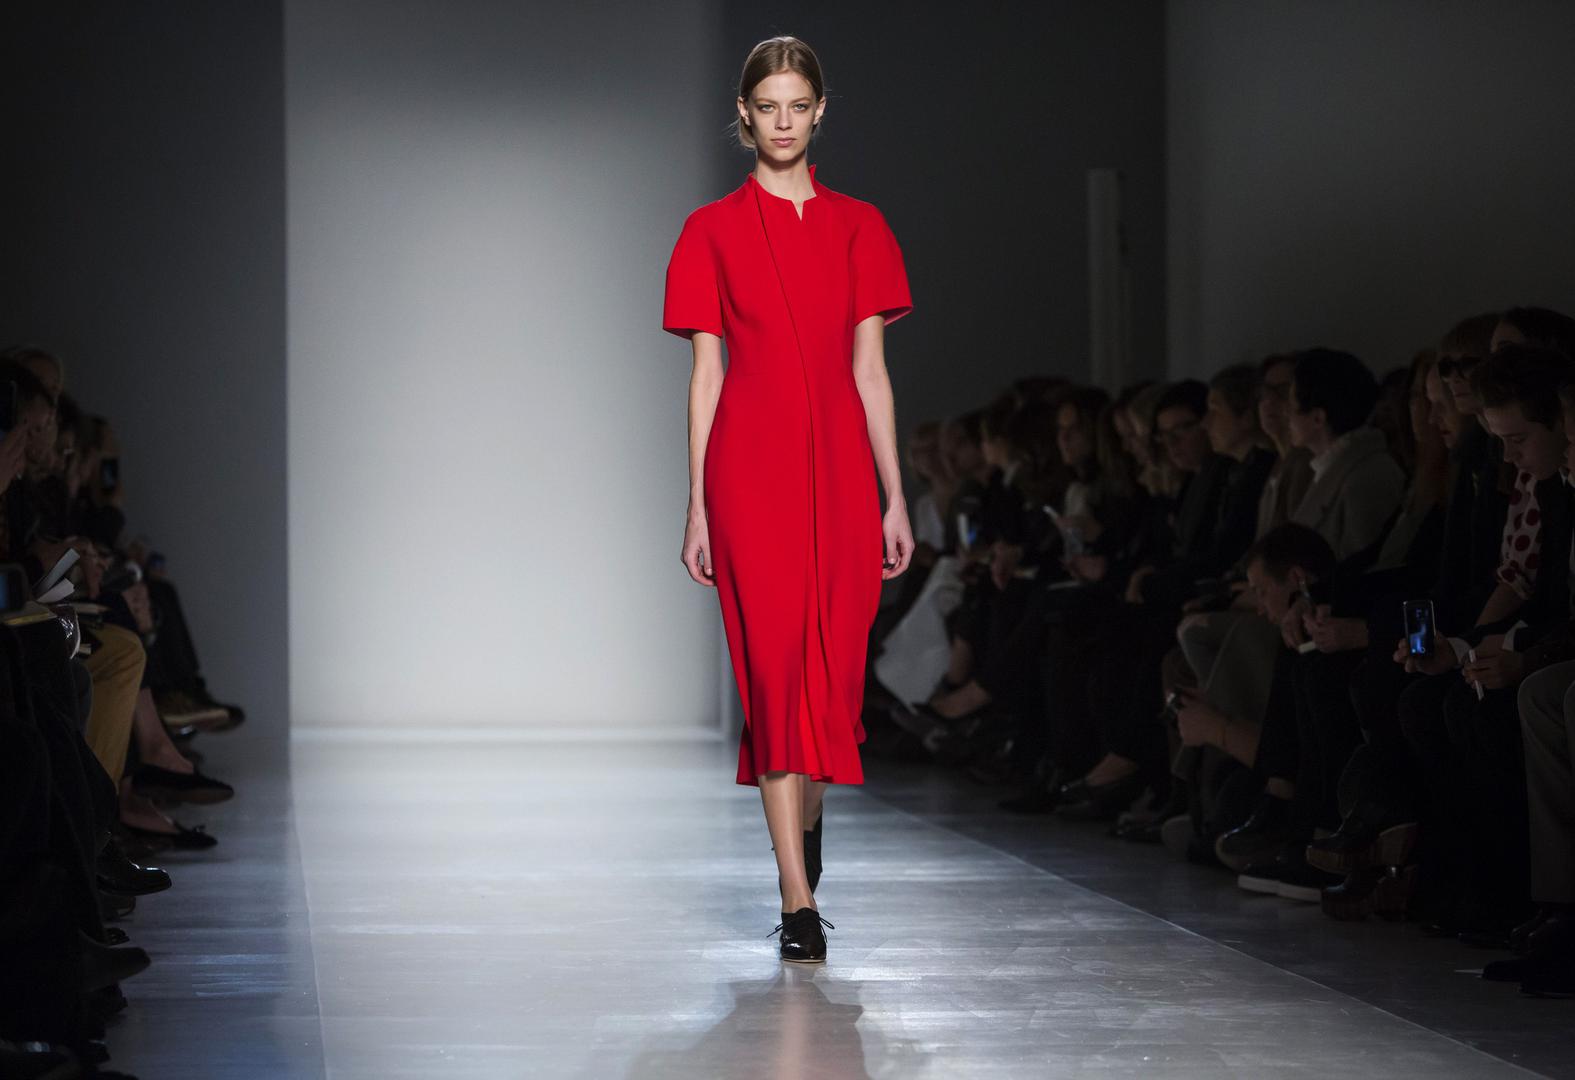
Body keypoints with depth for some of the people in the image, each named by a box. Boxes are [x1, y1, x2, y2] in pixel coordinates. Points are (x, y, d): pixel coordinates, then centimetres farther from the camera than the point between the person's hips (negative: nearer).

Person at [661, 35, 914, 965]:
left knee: (835, 668, 4)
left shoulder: (859, 228, 10)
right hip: (751, 463, -2)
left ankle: (805, 821, 35)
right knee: (775, 667, -7)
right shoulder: (713, 232, 5)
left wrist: (895, 498, 5)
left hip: (840, 468, 3)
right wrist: (698, 506, -1)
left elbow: (870, 371, 9)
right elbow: (706, 375, 3)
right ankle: (799, 902, -7)